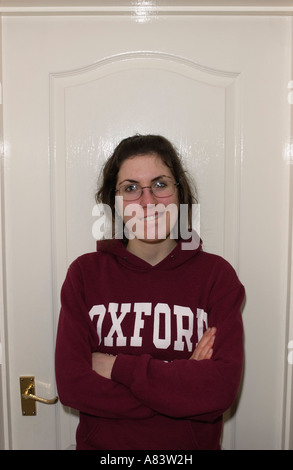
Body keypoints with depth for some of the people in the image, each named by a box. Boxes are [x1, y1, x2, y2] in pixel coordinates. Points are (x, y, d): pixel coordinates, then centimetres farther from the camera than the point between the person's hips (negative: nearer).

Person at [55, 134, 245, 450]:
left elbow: (222, 388, -18)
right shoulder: (85, 273, -9)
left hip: (192, 445, 0)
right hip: (102, 443, 0)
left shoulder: (216, 275, -10)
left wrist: (119, 366, -19)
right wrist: (183, 378, -19)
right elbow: (72, 385, -16)